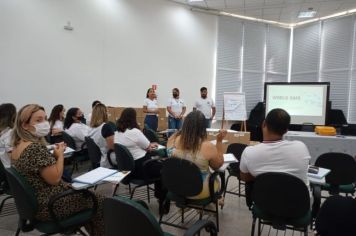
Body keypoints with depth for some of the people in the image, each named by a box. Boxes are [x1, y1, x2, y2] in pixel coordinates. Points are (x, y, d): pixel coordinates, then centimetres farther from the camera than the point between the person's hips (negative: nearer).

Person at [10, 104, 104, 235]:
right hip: (47, 206, -10)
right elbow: (54, 178, -25)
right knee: (98, 202, 4)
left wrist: (54, 155, 0)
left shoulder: (18, 146, 4)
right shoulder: (35, 147, -27)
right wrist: (60, 155, -11)